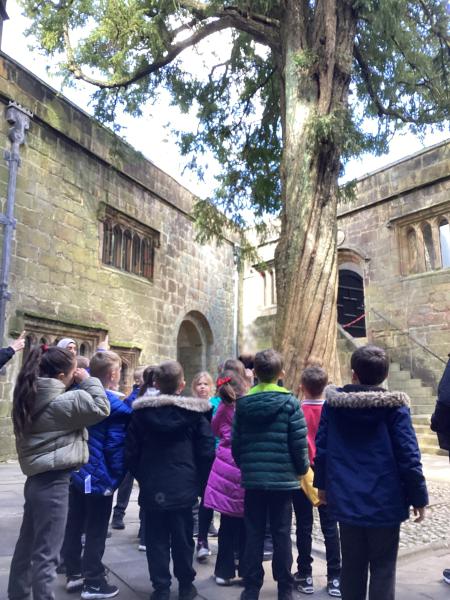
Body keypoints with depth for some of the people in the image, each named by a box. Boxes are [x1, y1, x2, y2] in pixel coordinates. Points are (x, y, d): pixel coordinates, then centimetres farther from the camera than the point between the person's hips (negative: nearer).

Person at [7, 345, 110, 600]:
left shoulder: (30, 397, 7)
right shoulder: (60, 402, -20)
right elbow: (101, 407, -15)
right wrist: (88, 380, -7)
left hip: (36, 478, 9)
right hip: (53, 482, -9)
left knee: (27, 543, 22)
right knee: (45, 552, -1)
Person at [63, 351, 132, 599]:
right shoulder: (115, 406, -20)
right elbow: (116, 446, -19)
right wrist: (117, 477, -9)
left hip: (76, 472, 7)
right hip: (99, 476, -7)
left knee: (74, 525, 17)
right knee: (96, 531, 6)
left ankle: (74, 574, 31)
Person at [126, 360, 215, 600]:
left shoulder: (141, 411, -3)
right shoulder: (194, 412, -7)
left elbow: (131, 452, 0)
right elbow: (207, 452, -6)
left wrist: (142, 477, 13)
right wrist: (199, 481, 7)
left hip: (152, 488, 1)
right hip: (183, 487, 0)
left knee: (156, 539, 11)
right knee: (182, 538, 12)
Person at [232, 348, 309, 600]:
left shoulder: (243, 403, 0)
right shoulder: (290, 403, -10)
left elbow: (236, 443, 3)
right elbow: (299, 443, -10)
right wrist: (303, 469, 7)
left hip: (253, 478, 2)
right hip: (282, 478, -2)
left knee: (253, 534, 12)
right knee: (282, 534, 10)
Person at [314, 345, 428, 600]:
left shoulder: (332, 403, -3)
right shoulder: (395, 406, -11)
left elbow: (321, 449, 1)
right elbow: (409, 457, -12)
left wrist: (322, 484, 14)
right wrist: (419, 498, -1)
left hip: (346, 500, 3)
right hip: (385, 502, -2)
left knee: (351, 565, 17)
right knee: (383, 567, 11)